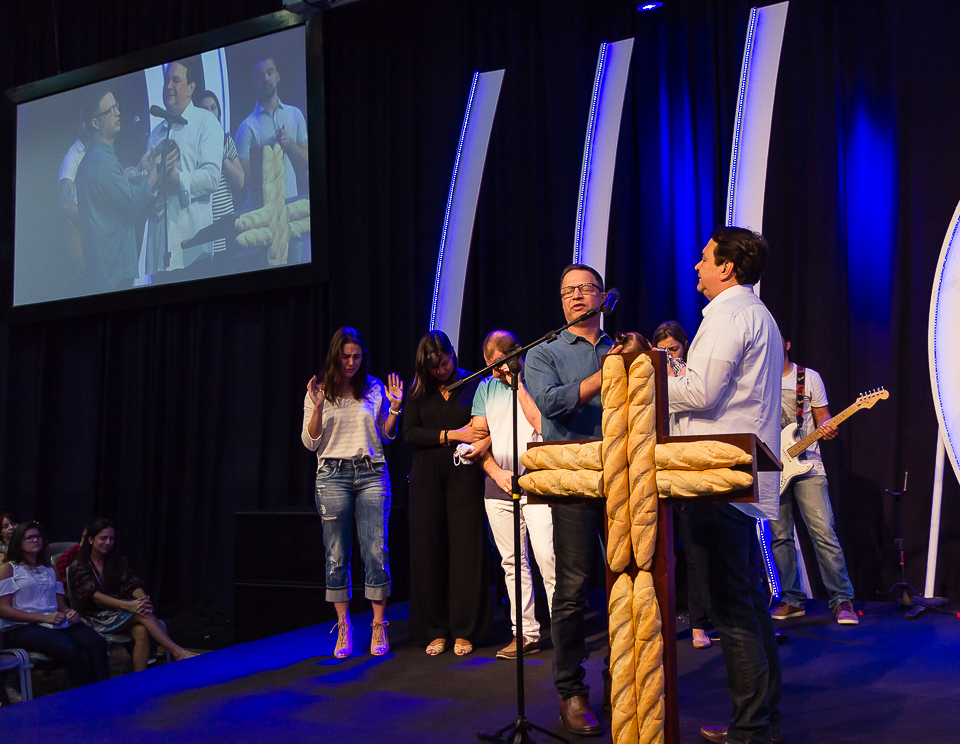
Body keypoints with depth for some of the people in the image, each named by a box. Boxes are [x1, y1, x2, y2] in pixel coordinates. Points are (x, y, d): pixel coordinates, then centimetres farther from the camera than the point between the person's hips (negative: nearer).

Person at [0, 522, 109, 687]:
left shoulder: (49, 570, 26)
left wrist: (70, 612, -3)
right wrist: (44, 618, -13)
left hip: (56, 623, 6)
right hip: (22, 628, -5)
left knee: (98, 642, -25)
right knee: (69, 649, -35)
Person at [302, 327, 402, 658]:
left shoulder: (375, 389, 10)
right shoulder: (319, 392, 6)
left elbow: (387, 435, 16)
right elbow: (310, 442, 4)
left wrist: (395, 407, 0)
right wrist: (317, 408, -11)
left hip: (372, 474, 1)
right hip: (333, 475, 0)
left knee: (376, 551, -5)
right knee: (337, 555, -1)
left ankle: (379, 628, 4)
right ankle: (343, 627, 9)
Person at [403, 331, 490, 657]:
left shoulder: (473, 384, 5)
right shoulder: (419, 389, 10)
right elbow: (410, 433, 1)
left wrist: (487, 440, -22)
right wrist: (451, 435, -10)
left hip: (464, 474, -2)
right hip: (427, 476, 2)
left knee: (466, 548, -3)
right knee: (429, 550, 2)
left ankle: (464, 631, 6)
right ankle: (435, 630, 10)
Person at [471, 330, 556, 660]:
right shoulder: (485, 388, 14)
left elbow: (542, 425, -12)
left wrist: (517, 384, -7)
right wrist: (496, 472, -3)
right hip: (498, 484, 5)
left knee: (548, 557, -12)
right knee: (513, 563, 5)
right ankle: (526, 634, 11)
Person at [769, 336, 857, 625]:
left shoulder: (809, 378, 6)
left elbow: (822, 417, 7)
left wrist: (827, 428, -16)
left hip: (806, 464, -2)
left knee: (824, 533, -10)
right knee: (780, 537, 3)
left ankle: (842, 600, -2)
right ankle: (793, 600, 13)